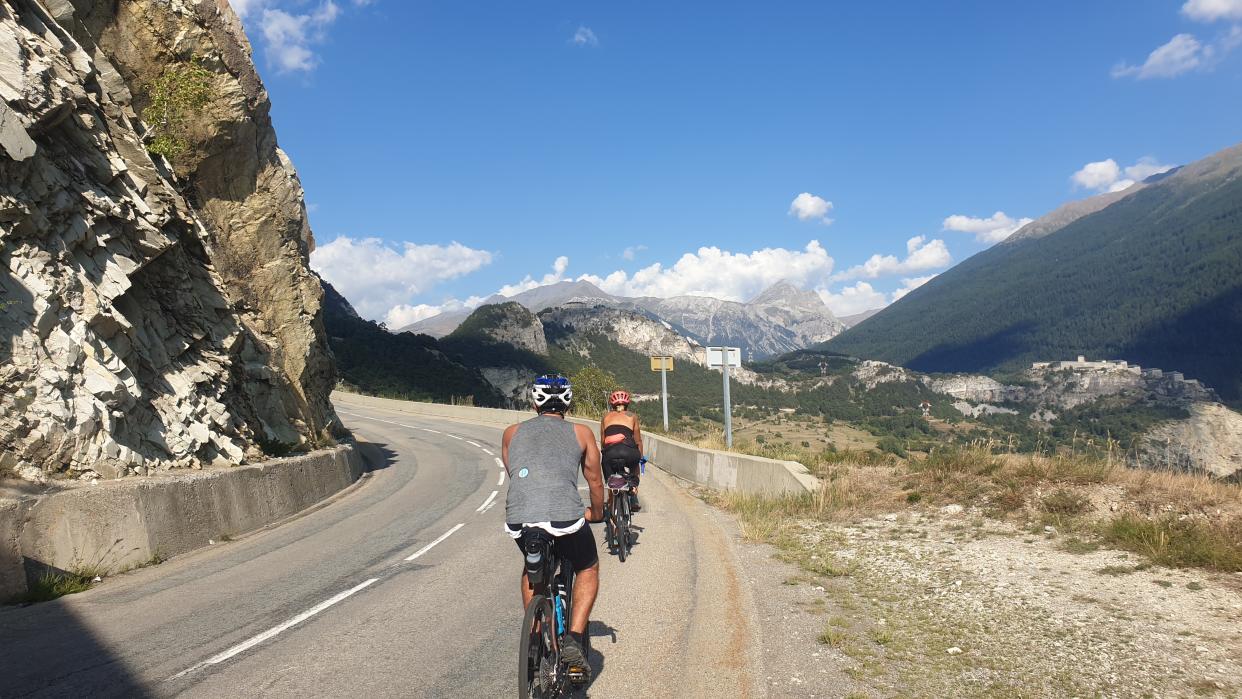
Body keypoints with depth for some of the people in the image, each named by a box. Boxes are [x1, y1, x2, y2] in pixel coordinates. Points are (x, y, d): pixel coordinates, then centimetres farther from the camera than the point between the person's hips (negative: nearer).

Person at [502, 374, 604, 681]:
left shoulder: (512, 433, 23)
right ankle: (574, 640, 12)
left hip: (518, 518, 2)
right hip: (565, 515, -2)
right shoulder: (581, 432, 18)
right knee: (588, 568, 26)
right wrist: (597, 514, 44)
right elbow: (595, 482, 25)